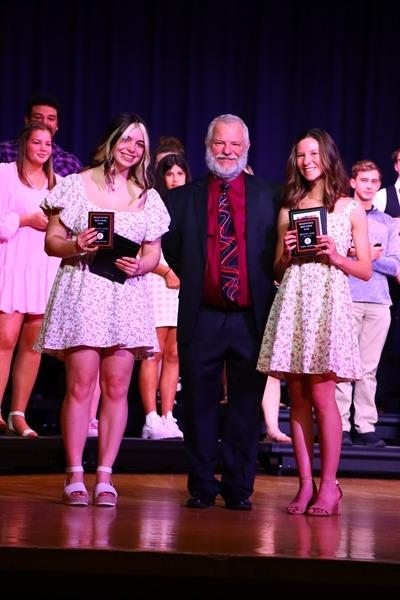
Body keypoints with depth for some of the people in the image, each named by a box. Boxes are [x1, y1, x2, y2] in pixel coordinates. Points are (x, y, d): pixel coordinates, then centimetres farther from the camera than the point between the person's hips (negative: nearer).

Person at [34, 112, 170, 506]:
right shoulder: (77, 185, 5)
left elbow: (154, 252, 13)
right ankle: (74, 476, -3)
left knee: (117, 388, -2)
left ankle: (104, 477, 2)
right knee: (80, 385, -8)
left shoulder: (147, 197, 13)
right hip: (82, 292, -3)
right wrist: (75, 245, -16)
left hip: (127, 295, 3)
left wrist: (139, 266, -9)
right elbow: (52, 240, 4)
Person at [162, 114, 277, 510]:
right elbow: (170, 248, 10)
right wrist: (191, 279, 3)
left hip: (251, 318, -1)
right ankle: (202, 486, 14)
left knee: (246, 405, 4)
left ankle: (238, 487, 11)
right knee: (199, 405, 5)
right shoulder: (185, 198, 8)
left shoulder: (267, 196, 6)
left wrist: (265, 289, -3)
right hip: (201, 316, 1)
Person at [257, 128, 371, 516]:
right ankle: (305, 484, 2)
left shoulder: (350, 208, 8)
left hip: (328, 302, -3)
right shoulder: (288, 210, 15)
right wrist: (286, 255, -2)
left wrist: (336, 257, -9)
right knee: (297, 396, 0)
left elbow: (365, 270, 7)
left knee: (321, 394, -11)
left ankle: (328, 485, -5)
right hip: (291, 302, 3)